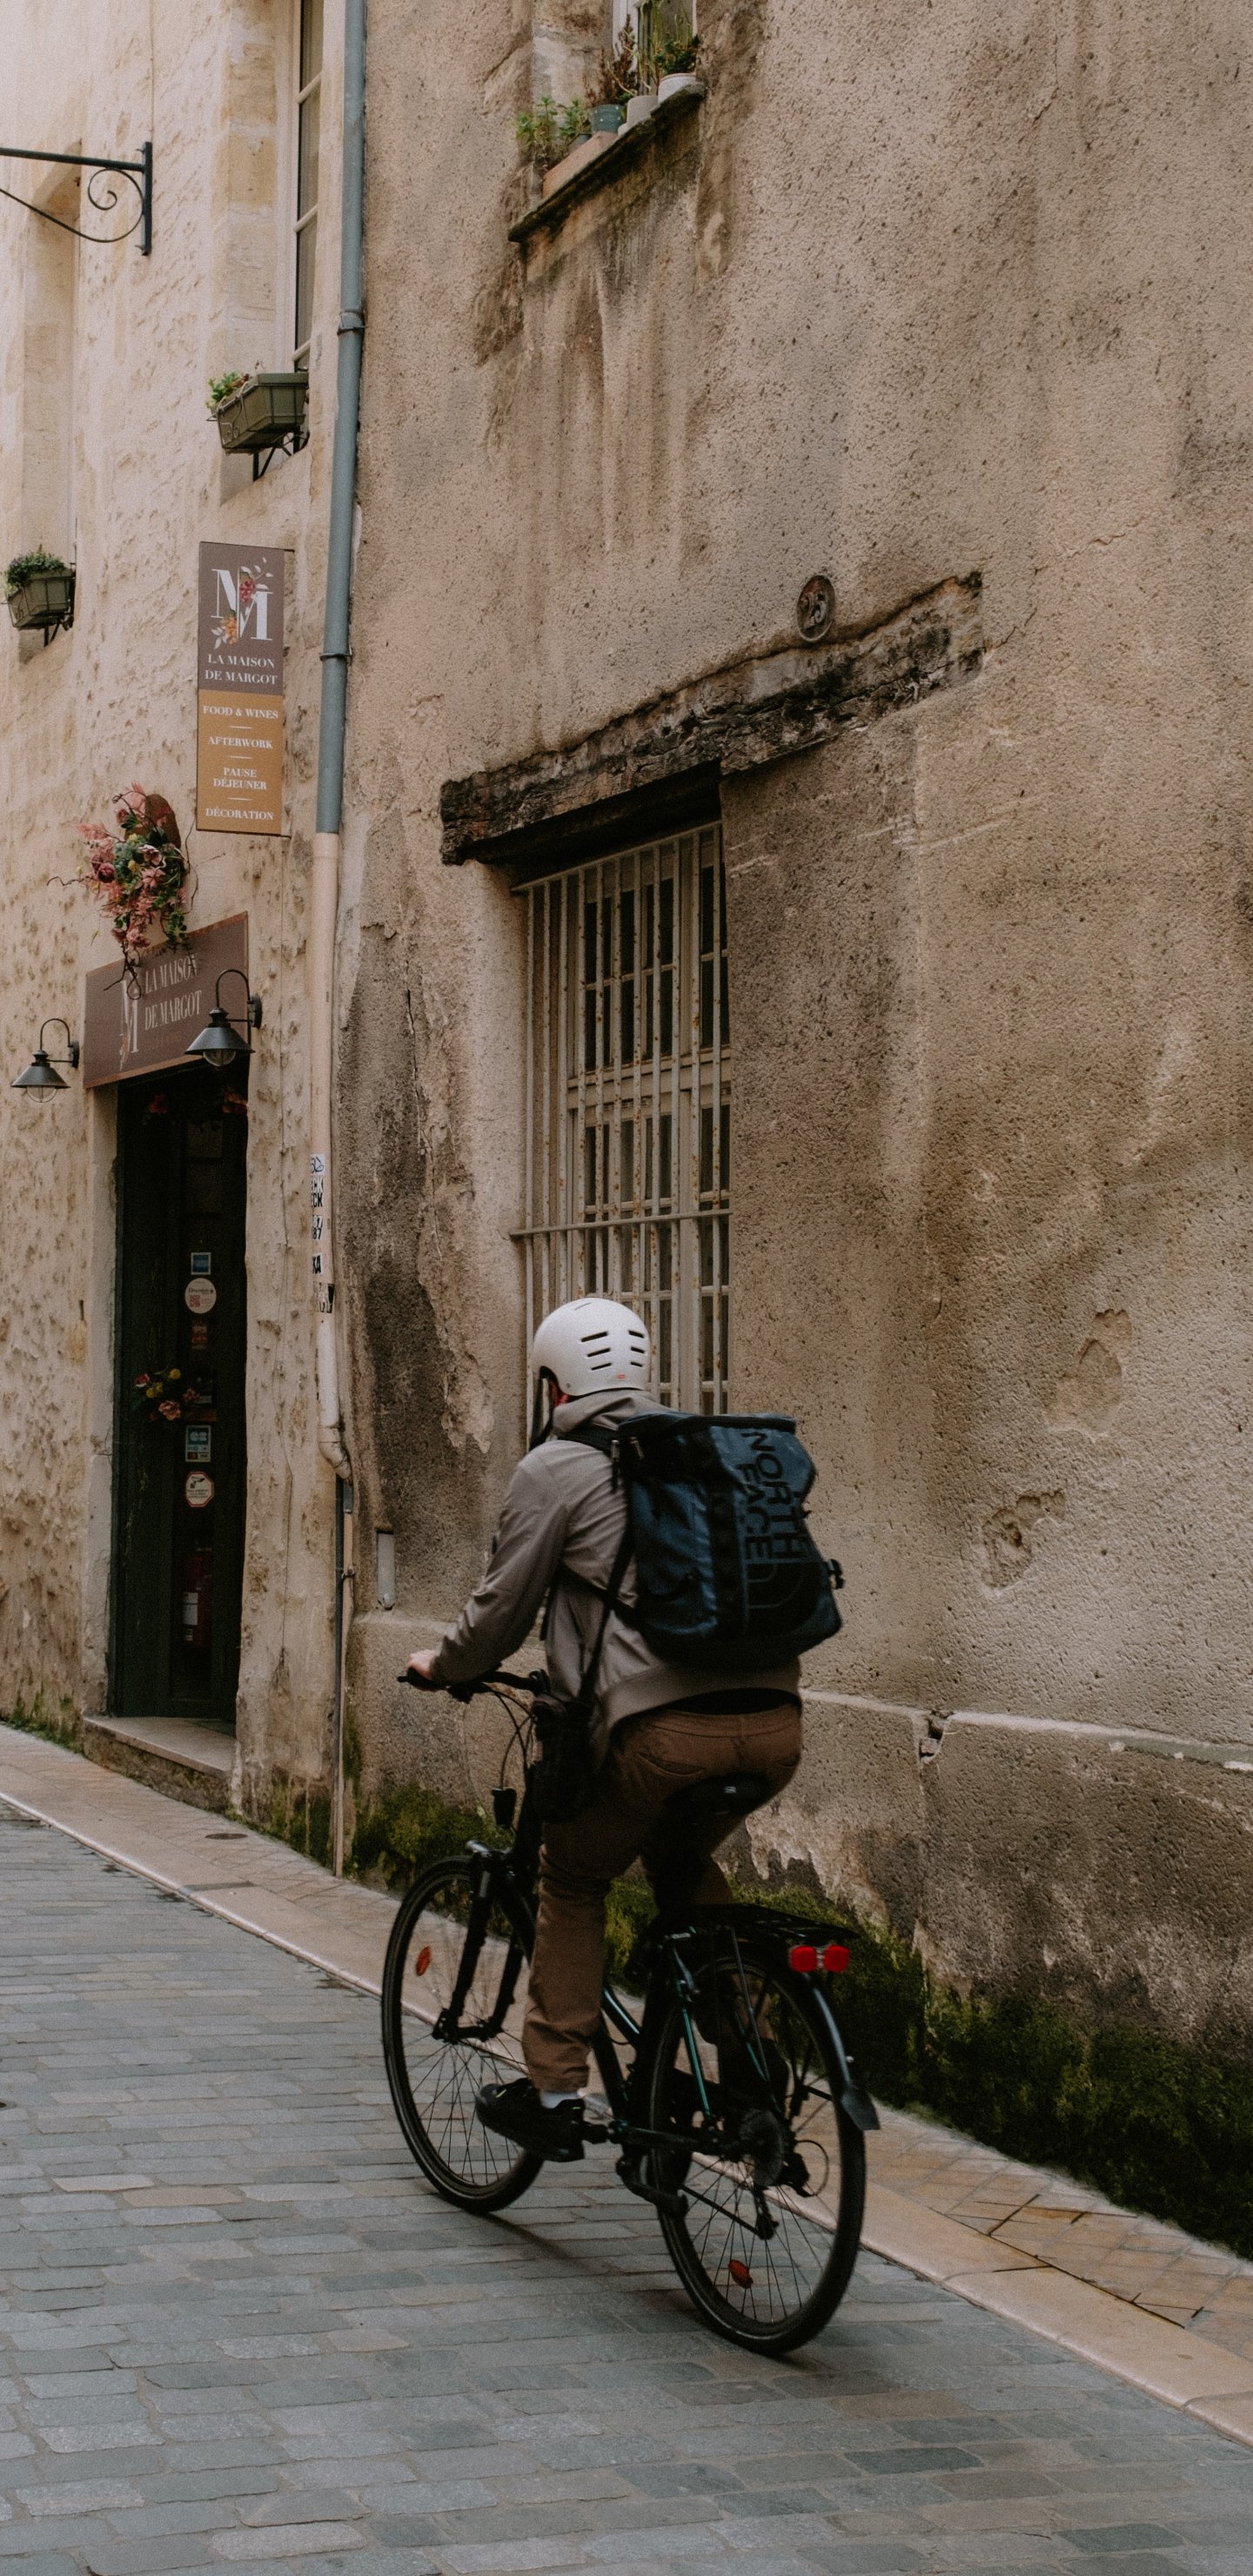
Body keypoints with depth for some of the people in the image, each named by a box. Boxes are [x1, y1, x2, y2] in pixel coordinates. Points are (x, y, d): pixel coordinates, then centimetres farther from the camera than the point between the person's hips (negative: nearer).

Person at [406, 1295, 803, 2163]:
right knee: (684, 1860, 32)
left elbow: (503, 1609, 8)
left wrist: (443, 1665, 28)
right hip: (776, 1723, 6)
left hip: (666, 1728, -6)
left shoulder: (556, 1469, 5)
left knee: (572, 1880, 18)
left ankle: (553, 2093, 17)